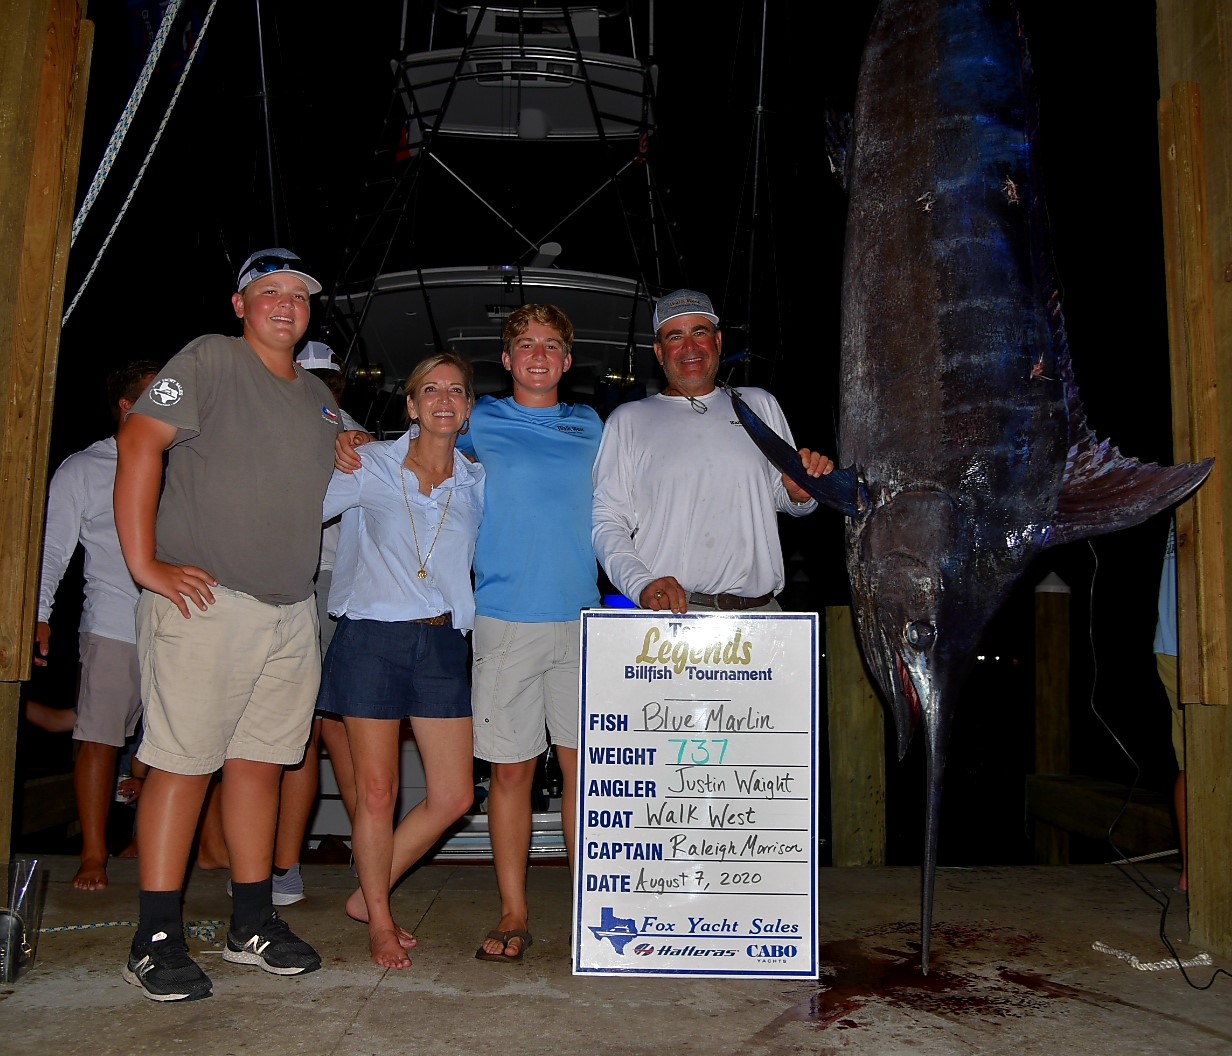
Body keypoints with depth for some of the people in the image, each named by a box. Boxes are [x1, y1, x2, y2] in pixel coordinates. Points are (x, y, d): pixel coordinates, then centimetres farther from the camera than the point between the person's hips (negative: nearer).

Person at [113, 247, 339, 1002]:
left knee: (261, 762, 10)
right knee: (184, 763, -4)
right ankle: (157, 940, 7)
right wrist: (145, 564, -16)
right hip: (206, 601, -6)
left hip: (292, 612, 7)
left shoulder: (320, 399, 19)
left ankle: (253, 924, 20)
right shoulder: (211, 360, -2)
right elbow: (140, 442, -12)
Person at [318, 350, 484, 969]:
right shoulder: (370, 466, 1)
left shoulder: (477, 484, 9)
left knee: (454, 796, 3)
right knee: (376, 791, 2)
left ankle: (368, 895, 25)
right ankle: (380, 923, 23)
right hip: (371, 639, -3)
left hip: (441, 644, 3)